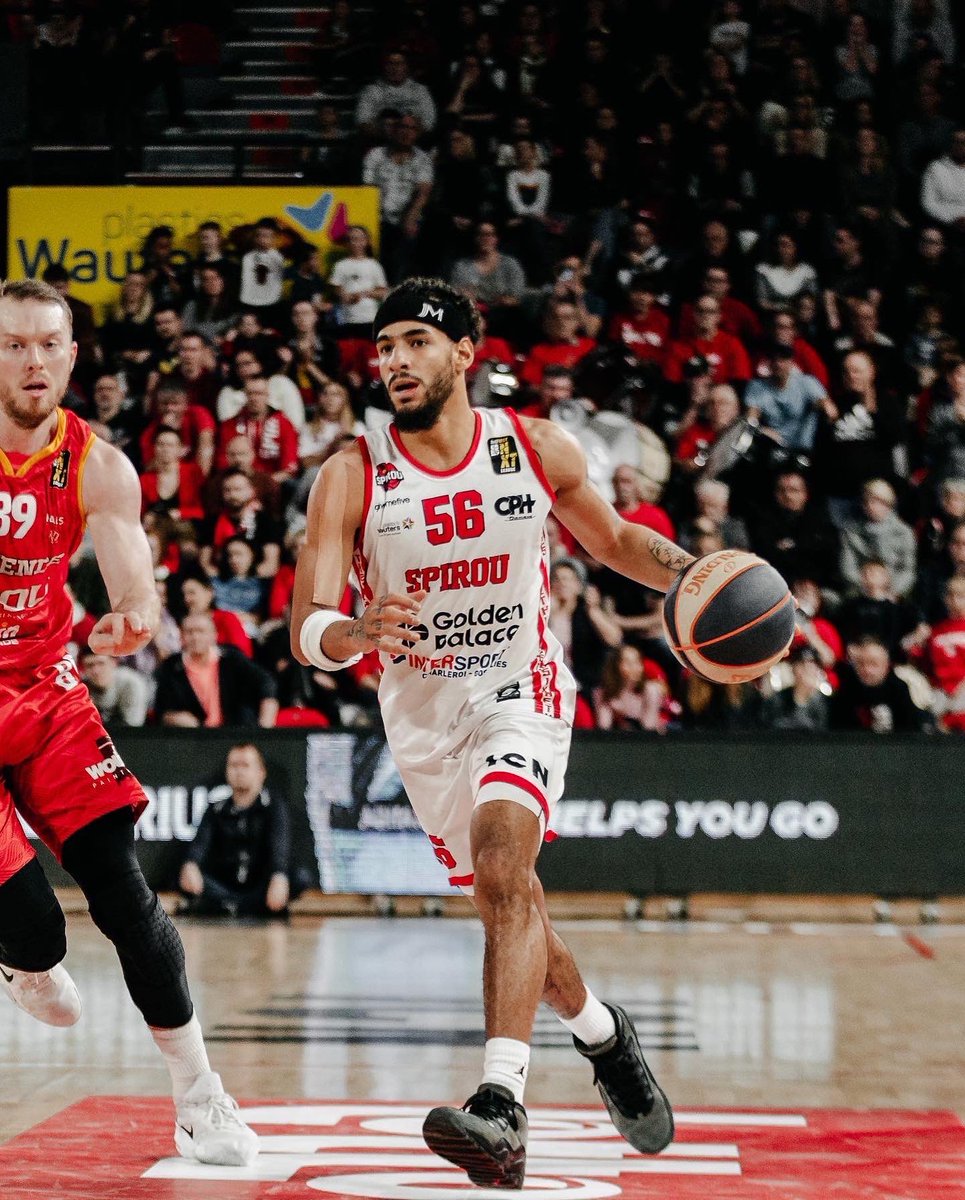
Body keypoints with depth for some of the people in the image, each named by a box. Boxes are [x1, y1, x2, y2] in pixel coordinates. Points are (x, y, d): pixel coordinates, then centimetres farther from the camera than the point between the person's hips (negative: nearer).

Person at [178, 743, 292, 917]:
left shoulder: (274, 809, 6)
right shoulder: (216, 810, 13)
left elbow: (279, 845, -13)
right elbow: (200, 843, -4)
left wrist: (279, 879, -35)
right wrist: (190, 867, -28)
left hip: (260, 894, -2)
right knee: (184, 880, -23)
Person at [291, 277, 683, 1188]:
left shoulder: (538, 450, -8)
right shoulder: (350, 477, -12)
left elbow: (613, 540, 11)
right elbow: (305, 634, -17)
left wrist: (690, 571, -8)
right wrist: (358, 633, -40)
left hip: (520, 691, -2)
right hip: (422, 709, 3)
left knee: (504, 858, -28)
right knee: (506, 902, 13)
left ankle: (502, 1110, -38)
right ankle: (602, 1036, 43)